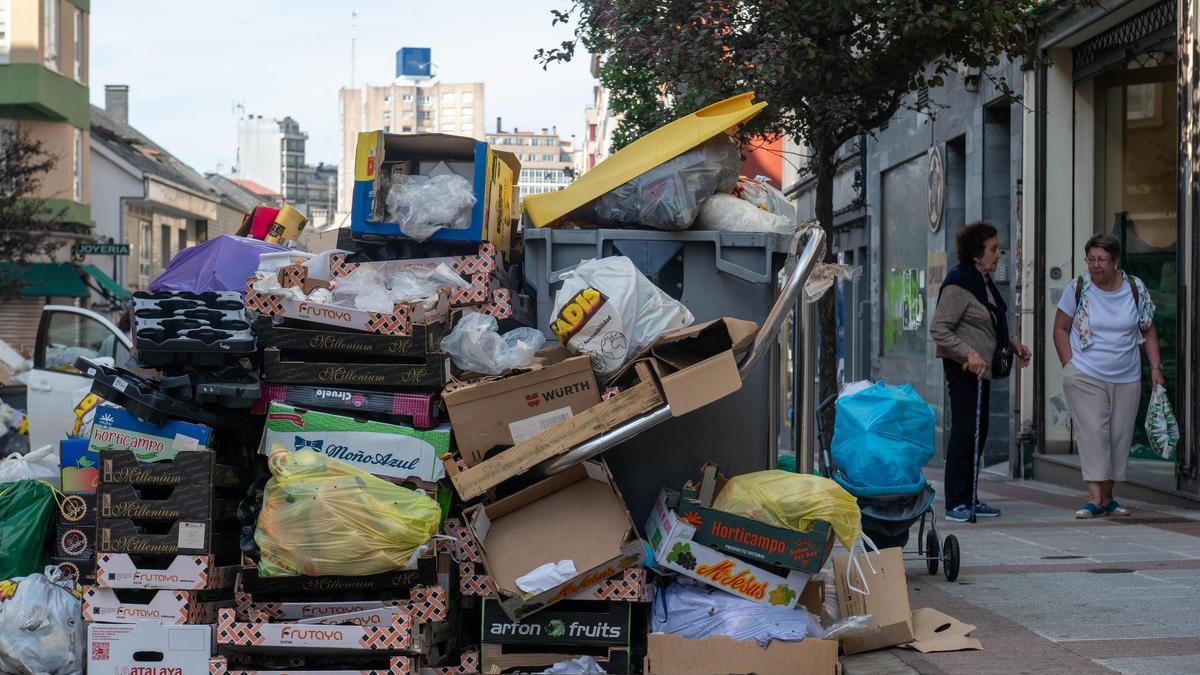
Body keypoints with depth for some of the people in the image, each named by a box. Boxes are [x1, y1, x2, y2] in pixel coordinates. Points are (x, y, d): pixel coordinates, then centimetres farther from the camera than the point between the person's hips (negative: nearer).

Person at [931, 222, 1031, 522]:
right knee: (965, 431, -11)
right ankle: (955, 504, -8)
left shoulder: (985, 282, 15)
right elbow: (939, 329, -18)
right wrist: (969, 353, -26)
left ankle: (969, 499, 17)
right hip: (963, 367, -10)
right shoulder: (958, 284, -14)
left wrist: (1013, 343, 13)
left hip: (981, 367, 10)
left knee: (979, 432, 10)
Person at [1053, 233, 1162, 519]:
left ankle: (1107, 498, 16)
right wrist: (1070, 366, -5)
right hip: (1085, 377, -3)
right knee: (1092, 432, -12)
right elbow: (1060, 329, 3)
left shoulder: (1136, 289, 2)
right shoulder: (1078, 289, -4)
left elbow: (1149, 331, 11)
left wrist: (1155, 367, 3)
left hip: (1127, 379, 3)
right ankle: (1095, 498, -13)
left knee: (1119, 435, 6)